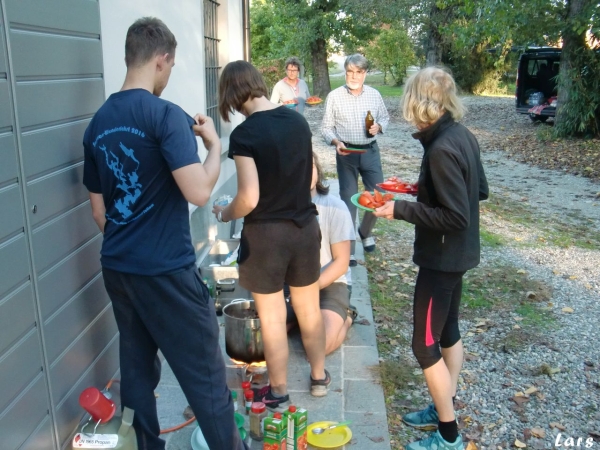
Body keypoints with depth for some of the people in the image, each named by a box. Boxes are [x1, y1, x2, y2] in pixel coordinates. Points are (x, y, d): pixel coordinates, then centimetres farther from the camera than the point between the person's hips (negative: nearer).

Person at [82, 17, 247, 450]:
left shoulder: (98, 122, 8)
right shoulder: (166, 114, -15)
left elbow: (98, 209, 13)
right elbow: (198, 192, -23)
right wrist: (214, 144, -7)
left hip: (117, 268, 8)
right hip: (166, 271, -7)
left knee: (136, 367, 17)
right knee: (205, 374, 6)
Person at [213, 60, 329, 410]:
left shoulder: (244, 135, -18)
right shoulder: (298, 121, 0)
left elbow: (249, 199, -22)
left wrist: (225, 214, -2)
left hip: (265, 233, -5)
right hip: (305, 225, 6)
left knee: (272, 318, 10)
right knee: (309, 308, 20)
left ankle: (279, 393, 26)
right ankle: (319, 377, 37)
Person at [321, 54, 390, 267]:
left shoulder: (374, 95, 3)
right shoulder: (334, 96, -5)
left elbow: (385, 117, 15)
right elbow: (326, 127, -3)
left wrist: (379, 126, -8)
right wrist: (336, 142, -21)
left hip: (371, 151, 3)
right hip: (346, 153, -3)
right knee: (348, 199, 2)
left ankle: (365, 231, 31)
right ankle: (348, 247, 12)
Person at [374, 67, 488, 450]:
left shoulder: (441, 149, -26)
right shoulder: (464, 137, 2)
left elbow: (456, 217, -26)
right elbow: (479, 191, 12)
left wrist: (401, 209, -21)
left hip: (442, 258, -10)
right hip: (458, 254, 10)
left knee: (425, 343, 4)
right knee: (448, 330, 21)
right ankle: (444, 409, 39)